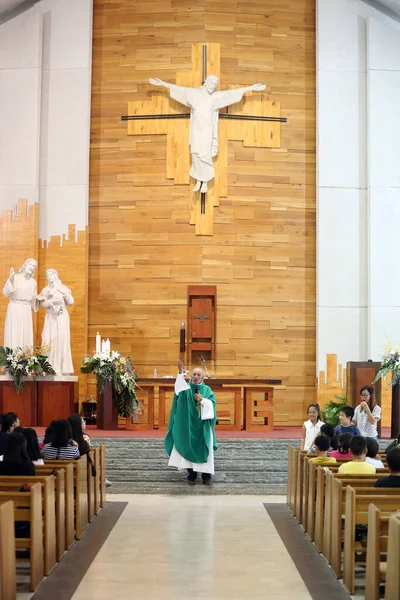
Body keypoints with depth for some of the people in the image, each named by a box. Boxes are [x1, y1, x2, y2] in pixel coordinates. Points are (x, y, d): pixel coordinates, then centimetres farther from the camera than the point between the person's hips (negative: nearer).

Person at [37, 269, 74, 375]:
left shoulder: (63, 288, 9)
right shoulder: (45, 290, 11)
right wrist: (53, 300, -13)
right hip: (51, 317, 1)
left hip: (62, 317, -1)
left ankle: (61, 368, -8)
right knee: (49, 340, -8)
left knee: (62, 340, -8)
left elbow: (71, 302, 2)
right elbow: (43, 304, 1)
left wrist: (65, 293, -10)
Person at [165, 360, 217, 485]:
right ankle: (192, 475, 7)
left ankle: (206, 475, 4)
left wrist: (202, 400, -18)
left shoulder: (207, 390, 8)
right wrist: (181, 372, -38)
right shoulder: (187, 387, 3)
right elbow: (180, 387, -22)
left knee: (204, 450, -1)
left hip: (203, 426, 1)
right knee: (189, 449, -2)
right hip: (189, 425, 0)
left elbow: (212, 404, -4)